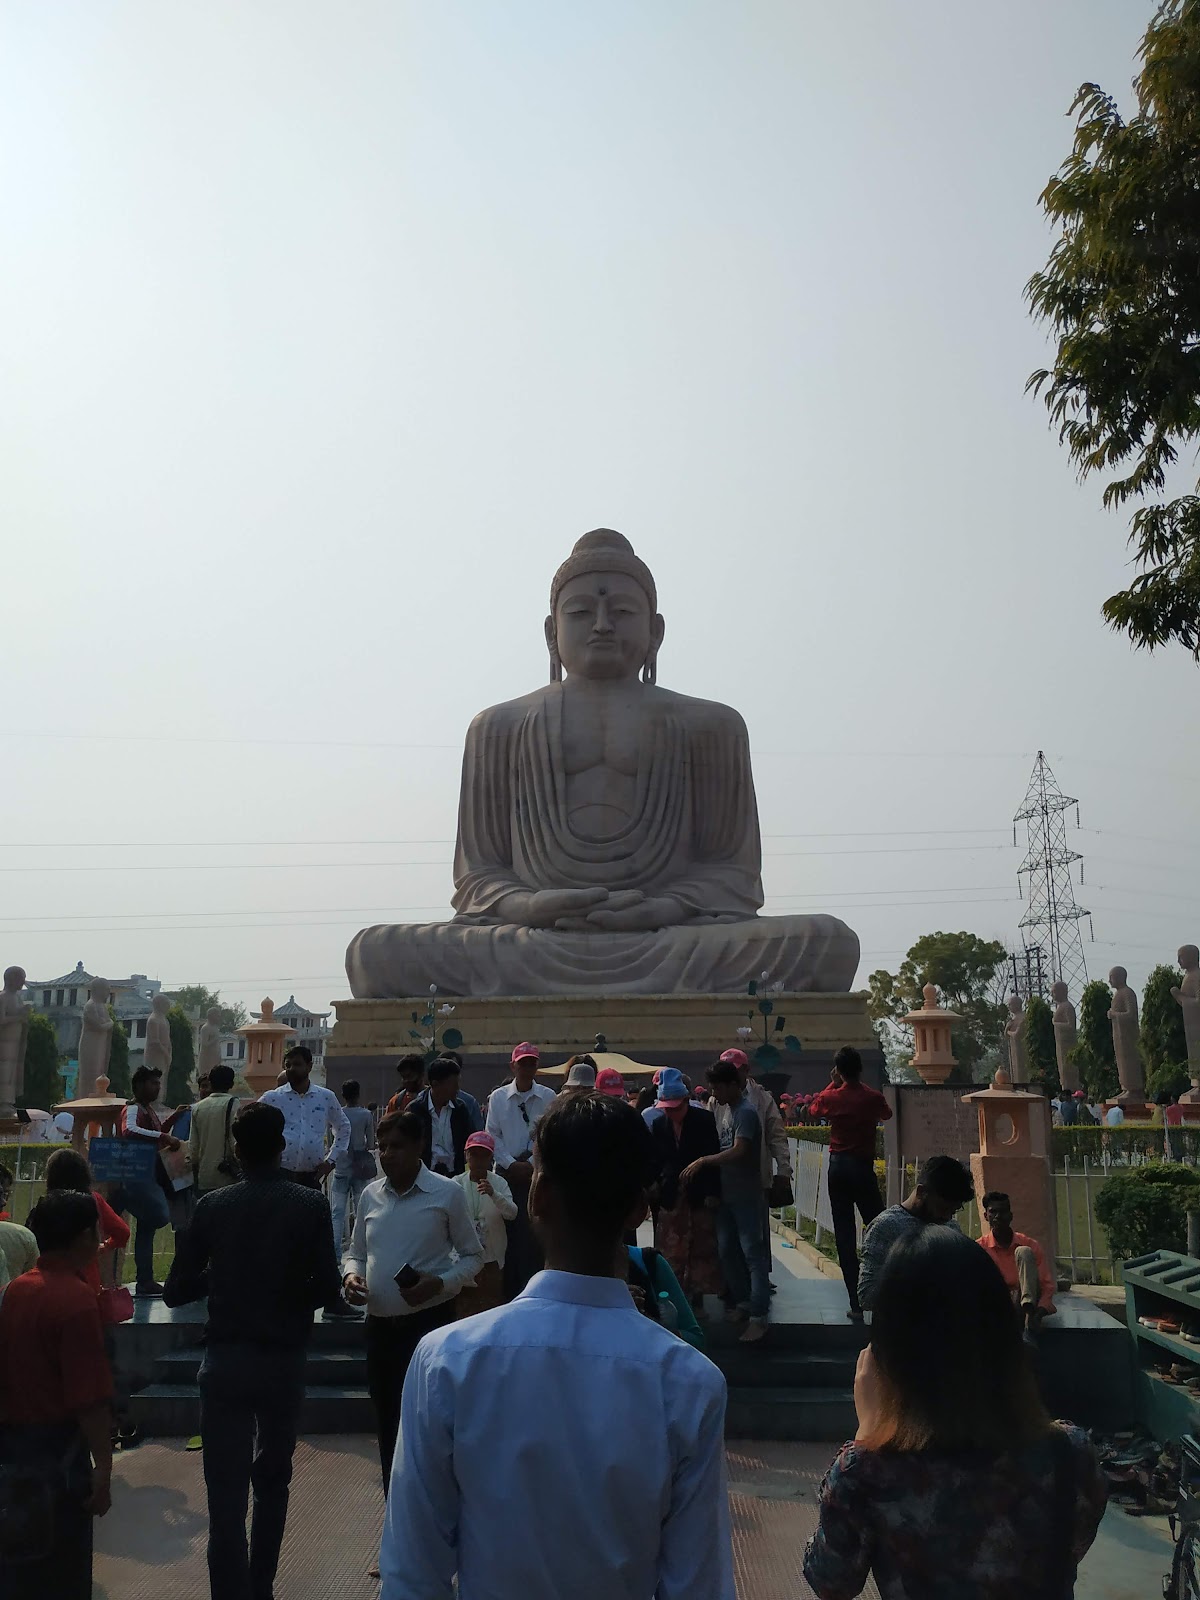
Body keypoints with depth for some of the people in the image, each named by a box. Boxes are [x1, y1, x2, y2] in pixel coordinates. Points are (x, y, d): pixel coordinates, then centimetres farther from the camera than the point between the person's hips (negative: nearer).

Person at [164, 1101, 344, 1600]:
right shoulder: (311, 1206, -9)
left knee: (226, 1494, 4)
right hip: (284, 1361, 1)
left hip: (224, 1362, -1)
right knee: (272, 1482, 22)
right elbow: (327, 1288, -9)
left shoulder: (212, 1206, -6)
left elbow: (175, 1291, -3)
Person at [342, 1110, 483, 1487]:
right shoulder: (370, 1194, 7)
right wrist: (351, 1275, -6)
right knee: (389, 1428, 16)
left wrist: (440, 1283, -18)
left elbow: (473, 1256, -2)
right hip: (380, 1325, 5)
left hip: (429, 1322, -5)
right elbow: (356, 1253, 16)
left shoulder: (447, 1193, -7)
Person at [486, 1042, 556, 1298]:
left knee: (534, 1232, -2)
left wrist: (532, 1164, -9)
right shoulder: (498, 1097, 3)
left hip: (537, 1172, -1)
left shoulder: (548, 1097, -1)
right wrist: (511, 1164, -7)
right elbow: (493, 1136, 3)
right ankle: (509, 1292, 11)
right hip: (506, 1171, 1)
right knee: (508, 1230, 2)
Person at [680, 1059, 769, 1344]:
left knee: (753, 1253, -5)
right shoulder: (726, 1112, 12)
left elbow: (738, 1152, -26)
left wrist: (702, 1161, -23)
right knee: (727, 1251, 14)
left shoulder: (745, 1113, -15)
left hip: (746, 1197, -9)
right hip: (726, 1195, 9)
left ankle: (759, 1316, -2)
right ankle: (742, 1302, 27)